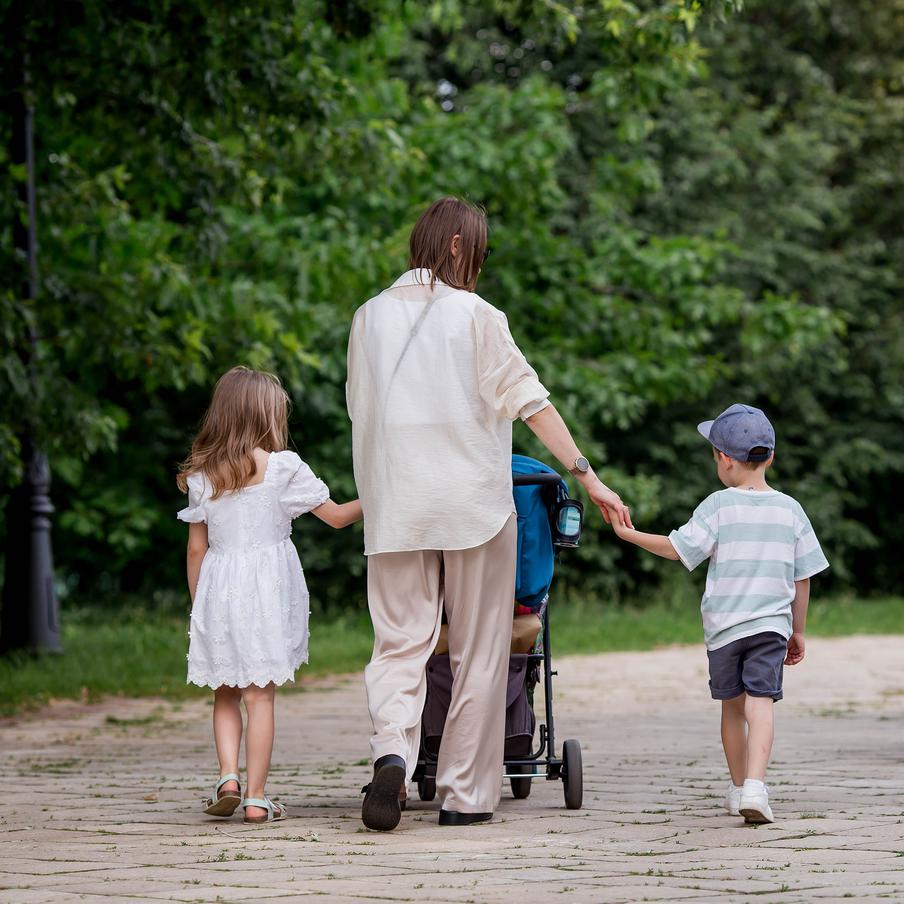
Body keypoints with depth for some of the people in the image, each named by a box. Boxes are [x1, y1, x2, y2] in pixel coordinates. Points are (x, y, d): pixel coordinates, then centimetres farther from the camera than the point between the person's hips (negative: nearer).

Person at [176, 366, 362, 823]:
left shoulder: (201, 476, 3)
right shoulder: (283, 468, -5)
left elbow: (196, 548, 6)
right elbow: (336, 516, 1)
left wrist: (197, 605, 15)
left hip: (217, 590, 2)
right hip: (267, 590, -2)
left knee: (225, 694, 14)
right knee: (260, 696, 0)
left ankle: (228, 775, -4)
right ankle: (256, 796, -1)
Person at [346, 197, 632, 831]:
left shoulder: (371, 316, 7)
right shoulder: (474, 315, -4)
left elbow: (361, 407, 14)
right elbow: (529, 399, -9)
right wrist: (587, 474, -9)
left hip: (395, 507, 3)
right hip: (473, 502, -3)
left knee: (401, 642, 3)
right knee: (477, 652, 7)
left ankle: (392, 752, -24)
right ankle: (465, 794, 8)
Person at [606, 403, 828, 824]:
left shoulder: (718, 506, -6)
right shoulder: (790, 509, 4)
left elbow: (677, 548, -8)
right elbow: (802, 577, 8)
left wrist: (629, 535, 5)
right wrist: (798, 631, 17)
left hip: (723, 626, -1)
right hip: (772, 624, 1)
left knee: (733, 706, 15)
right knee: (760, 703, -8)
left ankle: (739, 786, 26)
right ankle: (754, 785, -26)